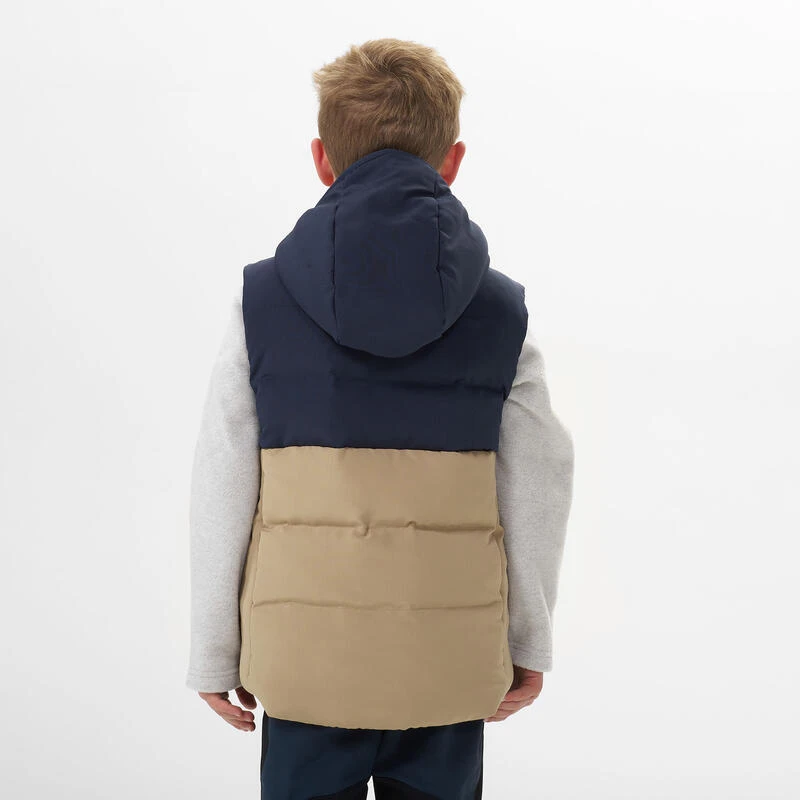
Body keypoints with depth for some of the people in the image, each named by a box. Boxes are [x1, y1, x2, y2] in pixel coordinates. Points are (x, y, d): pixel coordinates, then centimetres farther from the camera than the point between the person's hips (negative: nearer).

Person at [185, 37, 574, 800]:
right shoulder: (501, 309, -4)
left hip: (304, 655, 0)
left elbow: (222, 491, -4)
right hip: (449, 658, 1)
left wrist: (213, 650, 6)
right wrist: (530, 640, 12)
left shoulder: (261, 298, -6)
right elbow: (537, 490, 0)